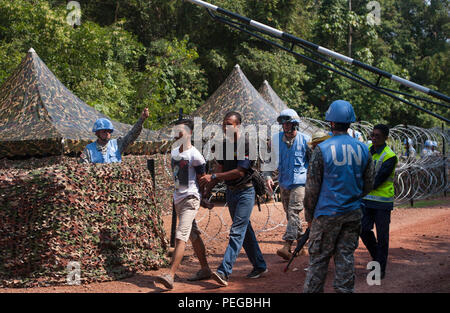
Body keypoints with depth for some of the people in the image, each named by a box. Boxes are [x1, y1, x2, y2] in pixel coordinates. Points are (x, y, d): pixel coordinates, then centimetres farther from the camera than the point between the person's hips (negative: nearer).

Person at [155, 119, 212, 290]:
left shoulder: (194, 155, -13)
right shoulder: (174, 152, 12)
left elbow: (202, 178, -7)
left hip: (190, 198, -9)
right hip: (178, 198, 9)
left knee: (180, 236, -16)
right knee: (193, 235, 15)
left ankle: (170, 275, -24)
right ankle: (205, 269, 25)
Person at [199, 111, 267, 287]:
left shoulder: (246, 145, -16)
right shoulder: (224, 145, 9)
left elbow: (240, 172, -21)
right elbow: (220, 168, 11)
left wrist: (213, 177, -21)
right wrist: (208, 183, -5)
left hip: (245, 192, -8)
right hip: (230, 192, 8)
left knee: (237, 231, -12)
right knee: (246, 231, 14)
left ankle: (224, 271, -18)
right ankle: (260, 266, 25)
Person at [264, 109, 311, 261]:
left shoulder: (305, 140, -6)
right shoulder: (277, 139, 4)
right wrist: (268, 176, -1)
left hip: (299, 182, -5)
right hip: (284, 182, 5)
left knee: (293, 212, -16)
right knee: (289, 213, 14)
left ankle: (287, 246, -23)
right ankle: (300, 237, 33)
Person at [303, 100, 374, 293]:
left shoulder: (322, 149, -11)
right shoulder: (363, 149, 3)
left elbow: (312, 187, -8)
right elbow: (368, 185, 10)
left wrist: (309, 215, 2)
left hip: (327, 213, -4)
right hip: (353, 213, 4)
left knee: (319, 258, 3)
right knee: (345, 257, 10)